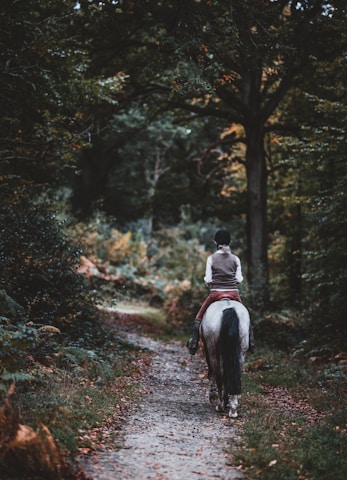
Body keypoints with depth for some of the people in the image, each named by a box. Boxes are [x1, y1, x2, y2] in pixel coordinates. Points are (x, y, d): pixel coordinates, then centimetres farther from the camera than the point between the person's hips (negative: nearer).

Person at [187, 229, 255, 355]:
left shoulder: (211, 258, -3)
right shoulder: (235, 259, 2)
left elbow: (207, 280, -4)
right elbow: (239, 279, 1)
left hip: (215, 293, -2)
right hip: (234, 293, 2)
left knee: (199, 317, 12)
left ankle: (194, 343, 6)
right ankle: (250, 342, 15)